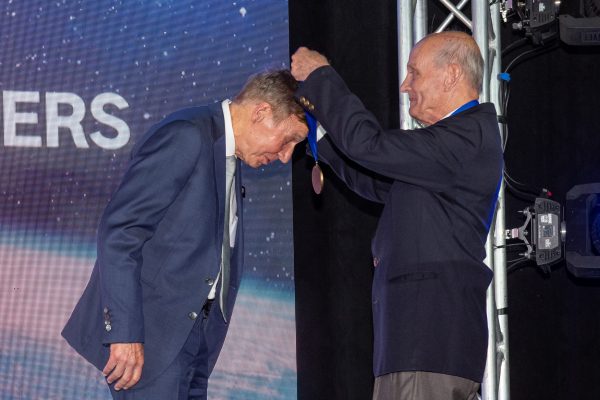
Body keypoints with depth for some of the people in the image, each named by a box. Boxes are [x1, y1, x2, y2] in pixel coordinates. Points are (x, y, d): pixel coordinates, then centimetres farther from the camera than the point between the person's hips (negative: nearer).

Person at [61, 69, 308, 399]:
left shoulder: (228, 155, 17)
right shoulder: (184, 136, -13)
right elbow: (118, 231, -18)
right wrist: (125, 332, -22)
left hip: (191, 334, 9)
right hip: (150, 332, -9)